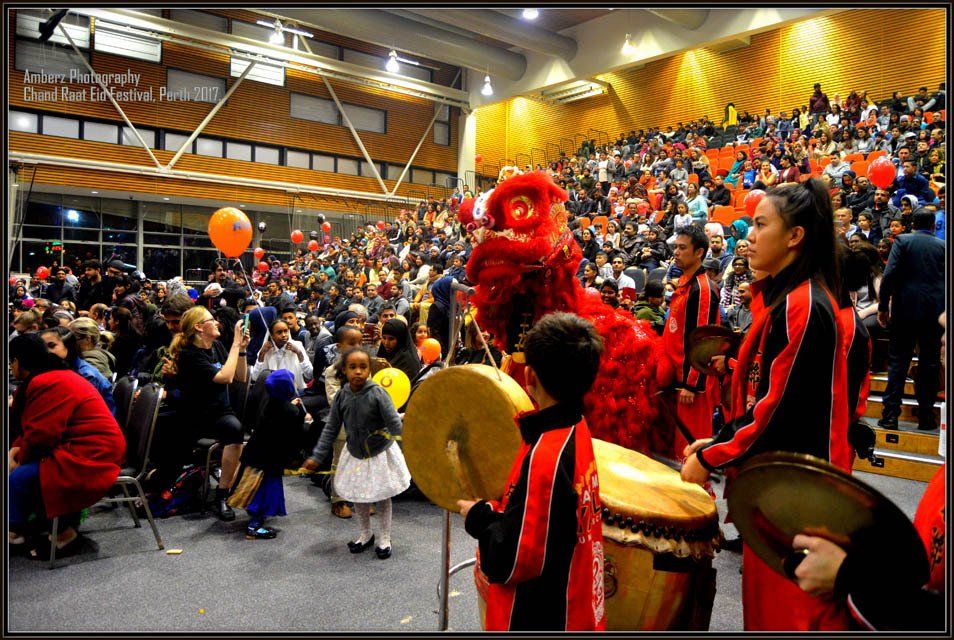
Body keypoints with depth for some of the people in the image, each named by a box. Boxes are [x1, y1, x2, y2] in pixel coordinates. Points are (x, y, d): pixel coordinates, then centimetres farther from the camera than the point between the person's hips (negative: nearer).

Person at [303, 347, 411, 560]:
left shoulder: (377, 393, -23)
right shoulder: (341, 396, -11)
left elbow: (394, 424, -22)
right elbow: (331, 429, -3)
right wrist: (317, 456, -3)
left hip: (380, 453, -4)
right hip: (355, 454, 4)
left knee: (382, 497, 12)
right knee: (357, 497, 16)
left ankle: (384, 538, 33)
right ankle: (366, 535, 41)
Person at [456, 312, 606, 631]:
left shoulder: (544, 456, -31)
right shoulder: (578, 429, -4)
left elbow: (515, 561, -25)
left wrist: (478, 515, -12)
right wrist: (495, 510, 2)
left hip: (541, 620, -8)